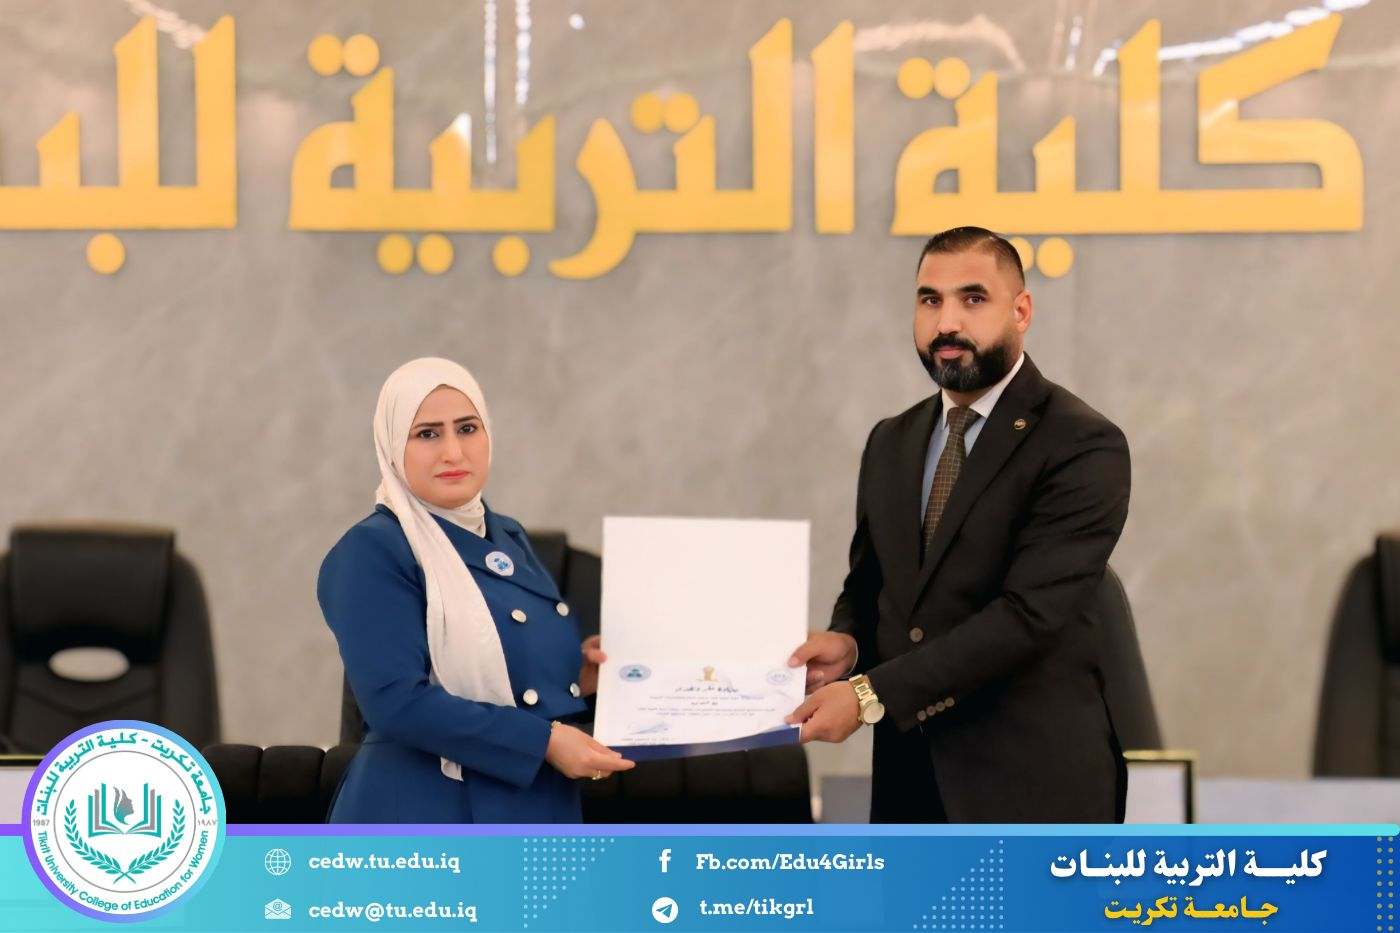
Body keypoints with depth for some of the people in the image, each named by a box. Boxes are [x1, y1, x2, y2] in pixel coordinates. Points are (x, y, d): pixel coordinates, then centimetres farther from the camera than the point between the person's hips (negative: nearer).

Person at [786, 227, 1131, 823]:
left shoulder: (1082, 447, -10)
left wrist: (871, 695, -21)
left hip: (1030, 782, -6)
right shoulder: (891, 444, 14)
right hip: (909, 781, 6)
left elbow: (1027, 612, -18)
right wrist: (848, 641, -4)